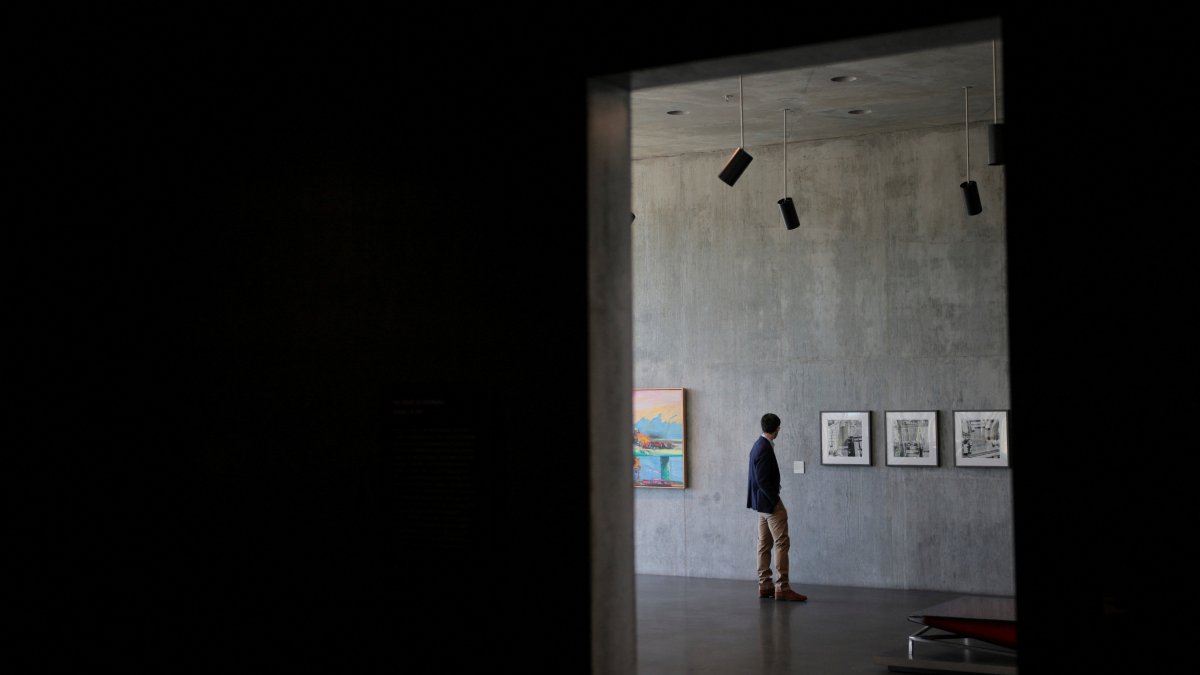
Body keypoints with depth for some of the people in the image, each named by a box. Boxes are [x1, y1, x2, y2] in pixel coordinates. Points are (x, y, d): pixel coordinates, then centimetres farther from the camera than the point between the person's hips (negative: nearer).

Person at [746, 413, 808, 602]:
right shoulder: (765, 449, -19)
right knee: (782, 543, -8)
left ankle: (765, 585, 14)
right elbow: (763, 481, -23)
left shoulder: (759, 446, 10)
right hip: (769, 502, -10)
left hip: (762, 503, 10)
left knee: (764, 544, 11)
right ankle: (782, 588, -10)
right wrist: (776, 502, -18)